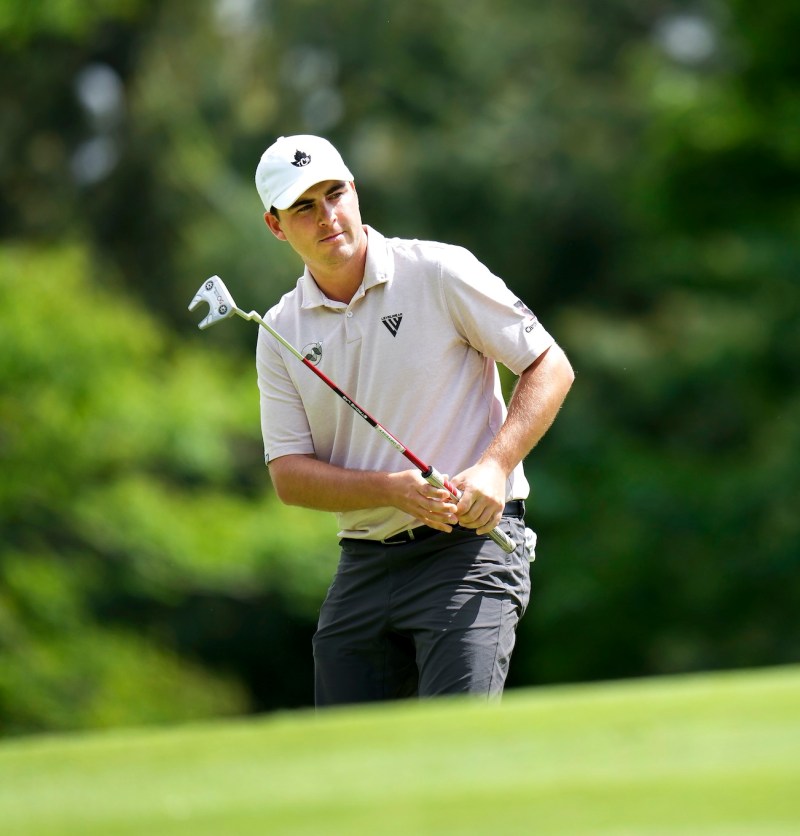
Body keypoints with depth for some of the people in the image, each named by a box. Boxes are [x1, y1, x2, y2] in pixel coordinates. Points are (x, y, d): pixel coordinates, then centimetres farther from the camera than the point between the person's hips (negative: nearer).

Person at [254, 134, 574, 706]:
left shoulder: (441, 272, -3)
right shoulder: (281, 333, 8)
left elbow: (551, 367, 0)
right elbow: (289, 474, 3)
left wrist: (494, 466, -15)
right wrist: (394, 489, -14)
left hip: (471, 545, -5)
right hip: (362, 567, 5)